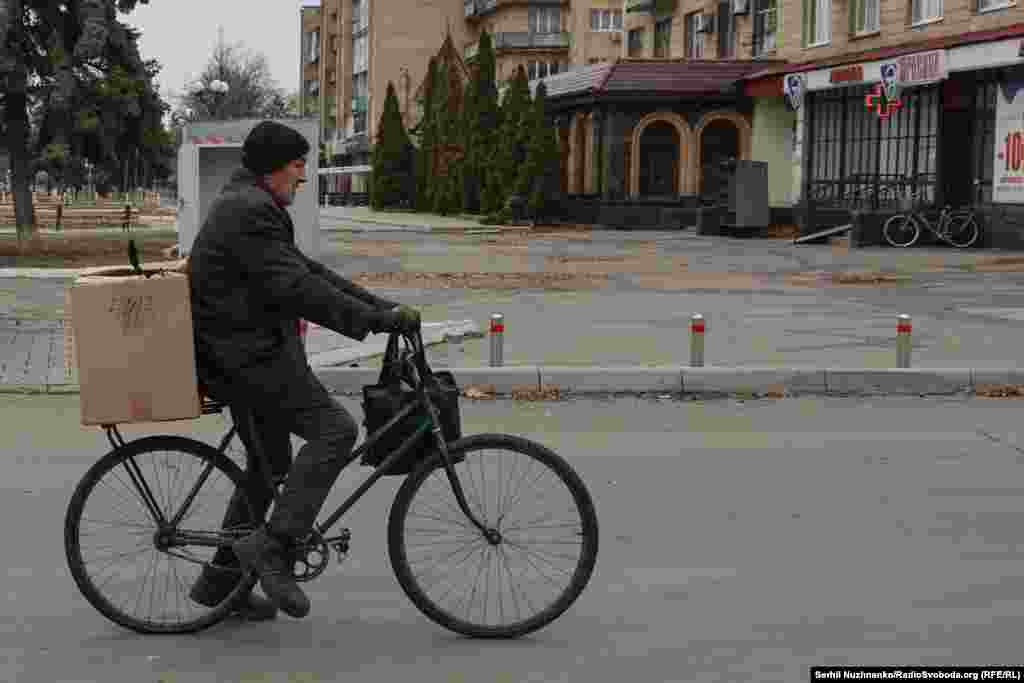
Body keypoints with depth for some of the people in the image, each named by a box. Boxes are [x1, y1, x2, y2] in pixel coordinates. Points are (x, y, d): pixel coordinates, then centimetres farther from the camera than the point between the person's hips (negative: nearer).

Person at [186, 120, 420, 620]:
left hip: (242, 357, 11)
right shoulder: (250, 211, -15)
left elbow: (308, 270, 18)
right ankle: (272, 542, -15)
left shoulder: (246, 206, 20)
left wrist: (383, 306, 10)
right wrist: (376, 319, -24)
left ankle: (220, 580, 24)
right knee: (335, 429, -16)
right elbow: (297, 287, -25)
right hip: (250, 354, -11)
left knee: (269, 467, 17)